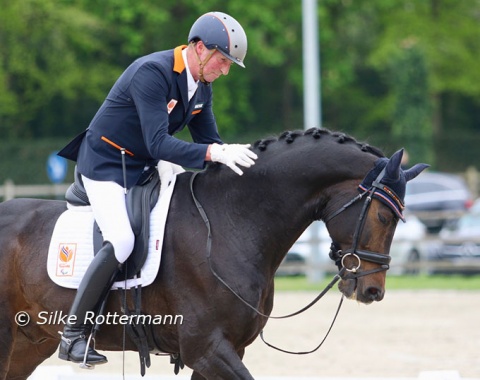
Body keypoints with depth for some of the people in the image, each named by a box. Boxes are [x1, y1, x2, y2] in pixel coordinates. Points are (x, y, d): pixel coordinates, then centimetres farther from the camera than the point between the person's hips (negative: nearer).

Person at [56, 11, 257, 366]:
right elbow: (159, 144, -34)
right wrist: (216, 153, -43)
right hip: (105, 167, -9)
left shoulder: (201, 87, 2)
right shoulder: (152, 73, -26)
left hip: (146, 169, 9)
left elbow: (209, 141, 7)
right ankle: (73, 335, -19)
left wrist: (234, 155, -14)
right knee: (121, 241, -28)